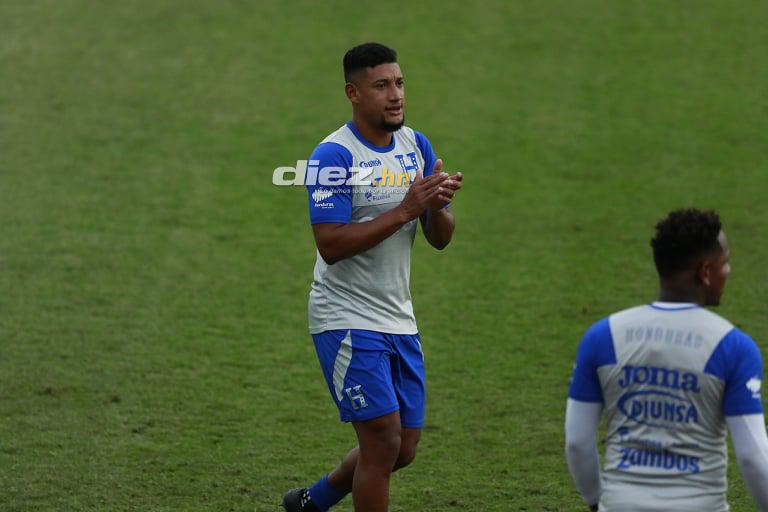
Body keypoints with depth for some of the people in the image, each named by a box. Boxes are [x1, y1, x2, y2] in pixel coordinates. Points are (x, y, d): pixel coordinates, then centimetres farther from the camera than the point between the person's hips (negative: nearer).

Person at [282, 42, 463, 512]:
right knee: (383, 439, -12)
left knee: (404, 449, 12)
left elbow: (440, 239, 7)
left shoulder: (417, 146, 7)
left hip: (398, 319, 7)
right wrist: (404, 210, -26)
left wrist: (437, 206, -16)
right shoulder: (335, 155, -15)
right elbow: (331, 245, -23)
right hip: (348, 319, -7)